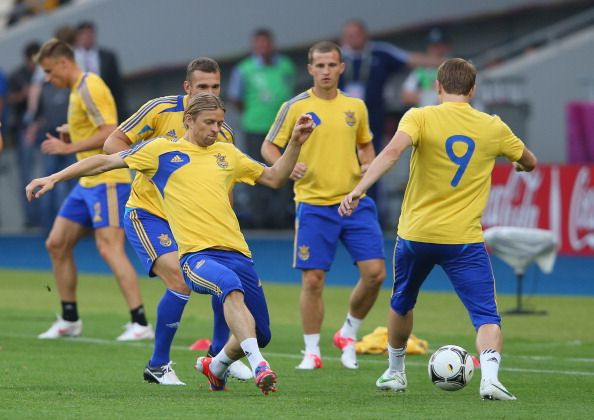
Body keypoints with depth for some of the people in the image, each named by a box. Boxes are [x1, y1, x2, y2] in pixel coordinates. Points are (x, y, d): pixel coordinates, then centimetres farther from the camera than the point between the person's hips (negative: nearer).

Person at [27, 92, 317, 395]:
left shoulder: (227, 153, 20)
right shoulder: (162, 150, 9)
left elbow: (274, 178, 28)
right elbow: (107, 161, 12)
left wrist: (295, 143, 15)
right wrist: (54, 178, 7)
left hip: (236, 253, 5)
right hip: (196, 254, -5)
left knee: (260, 334, 5)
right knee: (232, 287, -38)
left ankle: (215, 367, 36)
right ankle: (258, 366, -45)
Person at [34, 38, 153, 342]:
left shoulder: (90, 87, -14)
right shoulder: (77, 90, 17)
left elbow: (110, 133, -22)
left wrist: (69, 147, -18)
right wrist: (70, 139, 7)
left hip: (107, 181, -10)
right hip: (87, 182, 11)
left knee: (110, 248, -17)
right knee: (57, 245, 11)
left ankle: (141, 324, -18)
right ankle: (69, 320, 20)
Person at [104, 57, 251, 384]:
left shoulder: (224, 134, 1)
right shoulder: (160, 110, -12)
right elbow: (113, 144, -9)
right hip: (147, 213, -5)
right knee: (181, 281, -23)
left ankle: (219, 353, 20)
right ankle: (158, 366, -7)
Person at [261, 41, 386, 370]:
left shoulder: (356, 106, 9)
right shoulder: (296, 107, -1)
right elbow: (268, 146, 2)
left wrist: (368, 165, 2)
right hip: (313, 204, -3)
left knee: (375, 272, -6)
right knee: (313, 279, -3)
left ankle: (349, 334, 17)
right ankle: (311, 352, 11)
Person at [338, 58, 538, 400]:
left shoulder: (421, 118, -4)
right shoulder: (493, 128, 4)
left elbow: (393, 150, -24)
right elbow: (530, 163, 21)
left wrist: (359, 190, -29)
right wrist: (517, 164, 44)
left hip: (415, 234, 1)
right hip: (464, 240, -1)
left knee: (401, 304, 26)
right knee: (487, 317, -3)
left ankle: (395, 373, 41)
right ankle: (489, 375, -29)